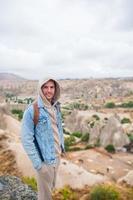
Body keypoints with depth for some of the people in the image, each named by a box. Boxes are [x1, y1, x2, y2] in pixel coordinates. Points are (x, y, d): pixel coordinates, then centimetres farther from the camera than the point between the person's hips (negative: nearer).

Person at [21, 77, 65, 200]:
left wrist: (62, 146, 11)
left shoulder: (56, 107, 0)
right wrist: (37, 163, -19)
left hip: (57, 156, 6)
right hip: (44, 159, -6)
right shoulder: (32, 110, -21)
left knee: (51, 186, 25)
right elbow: (26, 139, -20)